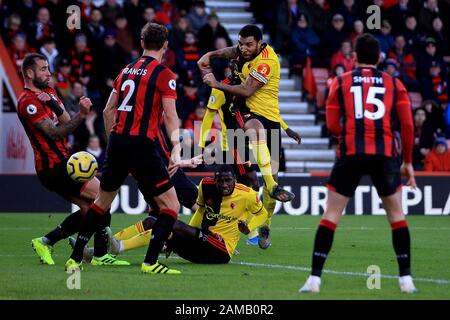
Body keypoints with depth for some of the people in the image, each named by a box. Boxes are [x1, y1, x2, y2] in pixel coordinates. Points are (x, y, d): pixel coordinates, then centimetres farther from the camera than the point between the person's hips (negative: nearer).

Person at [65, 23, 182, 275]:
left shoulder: (126, 71, 16)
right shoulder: (164, 74, -4)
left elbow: (109, 110, 20)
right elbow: (170, 116, -12)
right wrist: (176, 150, -14)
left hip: (117, 141, 7)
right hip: (142, 145, -7)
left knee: (102, 202, 21)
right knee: (170, 206, 0)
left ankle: (75, 259, 23)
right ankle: (150, 262, -12)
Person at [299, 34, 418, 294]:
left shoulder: (340, 82, 9)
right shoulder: (395, 84, 9)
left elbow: (332, 126, 5)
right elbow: (408, 125, 4)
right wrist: (408, 162, 12)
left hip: (350, 154, -1)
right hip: (384, 154, 1)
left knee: (331, 215, 5)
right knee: (397, 215, 15)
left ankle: (315, 279, -2)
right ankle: (406, 279, 12)